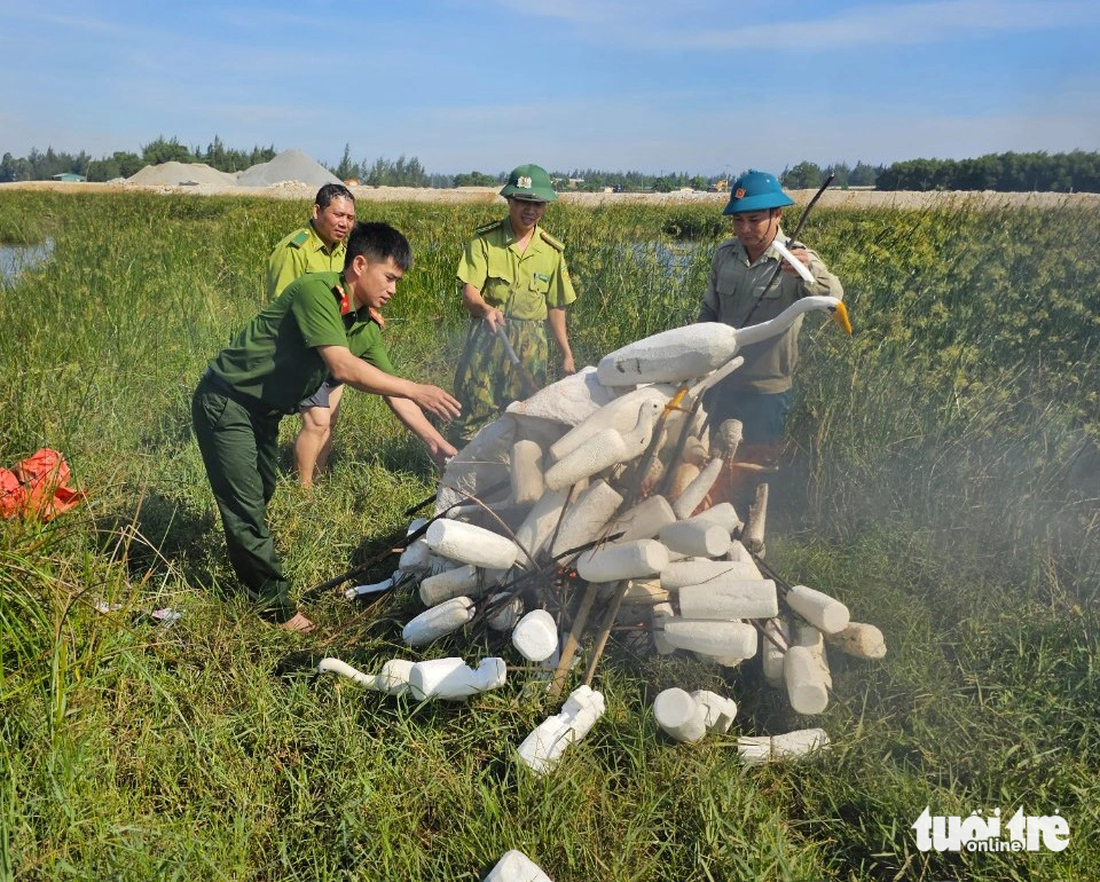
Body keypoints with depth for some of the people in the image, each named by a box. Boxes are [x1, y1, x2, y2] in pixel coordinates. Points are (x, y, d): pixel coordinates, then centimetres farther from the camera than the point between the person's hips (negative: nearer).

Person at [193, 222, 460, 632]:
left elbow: (391, 390, -1)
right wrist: (416, 390, -36)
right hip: (226, 402, -8)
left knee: (262, 494, 20)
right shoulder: (316, 291, -27)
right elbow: (343, 368, -37)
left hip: (264, 411, 8)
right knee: (247, 507, -3)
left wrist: (434, 440, -10)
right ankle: (276, 605, 9)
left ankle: (247, 562, 42)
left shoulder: (367, 326, -2)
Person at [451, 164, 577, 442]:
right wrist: (486, 309, -34)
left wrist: (566, 353, 14)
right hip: (487, 336, -3)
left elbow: (555, 306, 15)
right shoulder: (484, 240, -2)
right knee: (474, 414, -5)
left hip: (531, 344, 3)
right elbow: (469, 291, -11)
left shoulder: (552, 250, 8)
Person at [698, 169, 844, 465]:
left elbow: (832, 298, -34)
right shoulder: (724, 254, 0)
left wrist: (809, 272, -55)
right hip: (721, 384, 4)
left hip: (768, 391, -4)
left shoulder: (796, 260, -14)